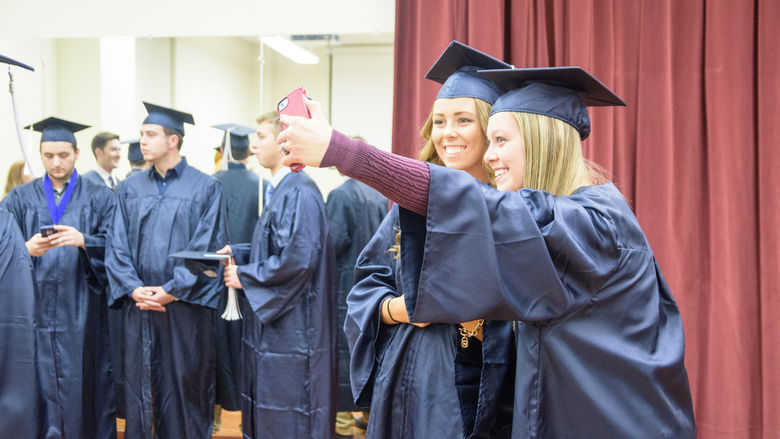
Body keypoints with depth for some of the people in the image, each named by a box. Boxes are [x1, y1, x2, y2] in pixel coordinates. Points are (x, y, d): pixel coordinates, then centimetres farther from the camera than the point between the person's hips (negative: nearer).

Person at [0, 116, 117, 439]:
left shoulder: (99, 198, 7)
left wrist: (83, 240, -22)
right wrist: (28, 249, -19)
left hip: (82, 313, -1)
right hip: (36, 311, 1)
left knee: (83, 385, 0)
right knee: (41, 386, 1)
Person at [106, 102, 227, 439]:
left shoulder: (205, 189, -2)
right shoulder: (131, 189, 11)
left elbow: (207, 248, -8)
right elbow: (118, 246, 6)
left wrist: (172, 291, -15)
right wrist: (133, 288, -10)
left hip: (184, 306, -3)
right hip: (139, 306, 3)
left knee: (184, 387, 5)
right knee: (138, 384, 8)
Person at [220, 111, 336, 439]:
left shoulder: (299, 193, -18)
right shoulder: (280, 190, 13)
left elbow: (296, 260, -25)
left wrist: (244, 276, -15)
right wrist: (237, 254, 5)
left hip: (290, 334, -10)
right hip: (272, 326, 10)